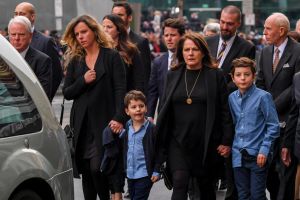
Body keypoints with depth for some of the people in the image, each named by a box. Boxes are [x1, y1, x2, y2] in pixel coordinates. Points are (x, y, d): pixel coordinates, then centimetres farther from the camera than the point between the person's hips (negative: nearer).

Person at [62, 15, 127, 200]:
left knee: (97, 168, -14)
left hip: (104, 122, -4)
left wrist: (119, 118, -17)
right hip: (82, 123, 5)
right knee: (85, 171, 7)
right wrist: (83, 81, -9)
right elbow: (67, 93, 9)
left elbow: (120, 89, -7)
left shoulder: (111, 56, 0)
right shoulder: (75, 61, 12)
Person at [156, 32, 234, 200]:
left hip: (206, 142, -1)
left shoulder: (216, 76, -1)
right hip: (178, 140, 1)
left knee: (207, 186, 11)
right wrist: (159, 140, 6)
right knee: (180, 183, -14)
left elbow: (225, 110, -2)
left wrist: (227, 141, -5)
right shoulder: (173, 76, 7)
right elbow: (164, 109, 10)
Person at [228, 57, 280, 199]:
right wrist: (229, 145, 8)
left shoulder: (263, 97, -11)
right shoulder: (232, 98, 5)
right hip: (238, 155, 5)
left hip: (258, 155, -5)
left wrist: (264, 150, -14)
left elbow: (273, 126, -10)